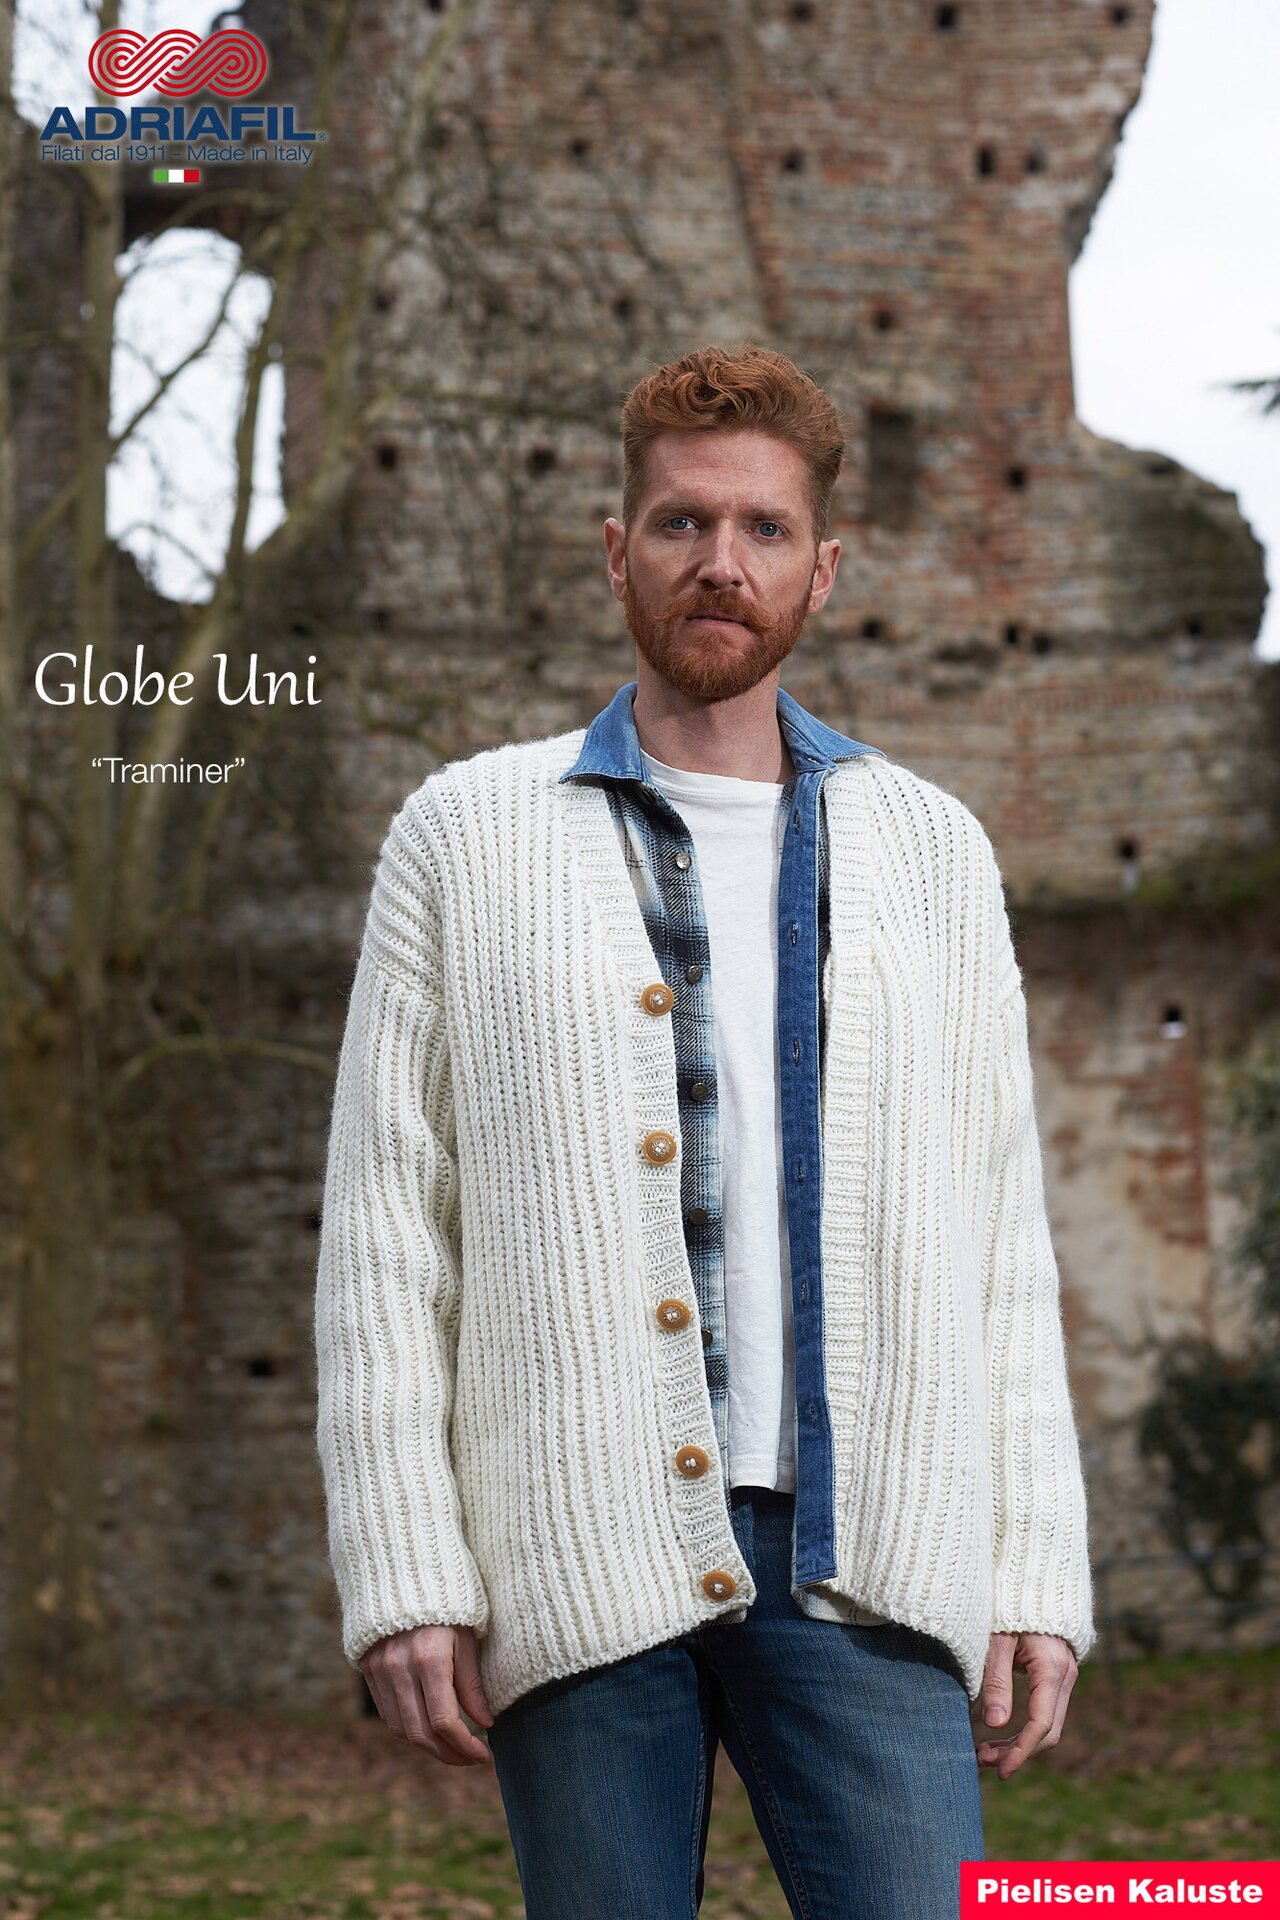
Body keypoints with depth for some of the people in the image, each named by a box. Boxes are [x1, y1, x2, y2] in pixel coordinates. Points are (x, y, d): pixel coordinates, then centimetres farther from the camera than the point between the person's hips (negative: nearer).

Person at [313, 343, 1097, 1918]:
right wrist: (402, 1580, -5)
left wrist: (1037, 1575, 4)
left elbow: (1001, 1237, 12)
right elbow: (384, 1229, 4)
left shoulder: (929, 849, 14)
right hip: (579, 1574, -1)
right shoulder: (465, 838, 8)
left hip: (860, 1561, 1)